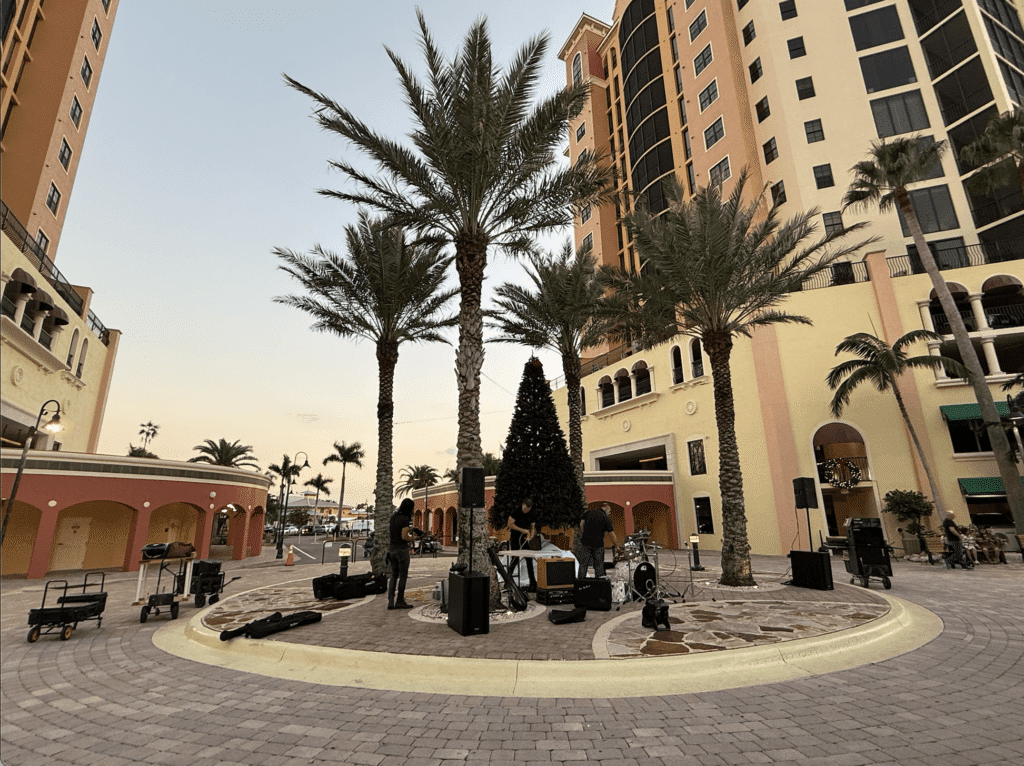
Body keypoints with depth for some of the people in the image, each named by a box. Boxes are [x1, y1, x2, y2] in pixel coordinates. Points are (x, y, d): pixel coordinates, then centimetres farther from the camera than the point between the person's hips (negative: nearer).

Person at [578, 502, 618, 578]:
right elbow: (612, 534, -4)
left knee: (583, 563, 10)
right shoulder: (606, 518, -3)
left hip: (585, 541, 2)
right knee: (599, 564, 12)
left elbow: (581, 524, 4)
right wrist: (615, 544, 6)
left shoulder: (589, 512, 6)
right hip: (598, 543, -2)